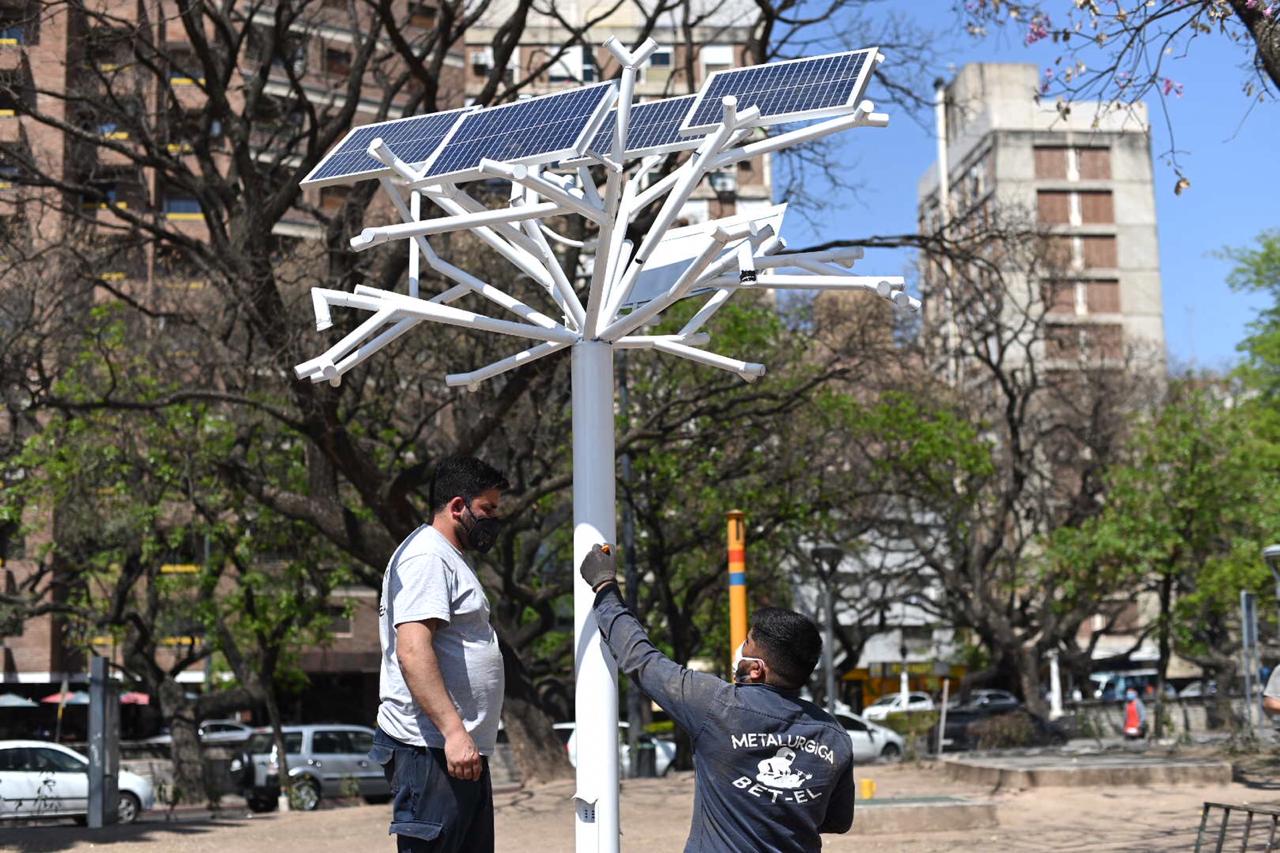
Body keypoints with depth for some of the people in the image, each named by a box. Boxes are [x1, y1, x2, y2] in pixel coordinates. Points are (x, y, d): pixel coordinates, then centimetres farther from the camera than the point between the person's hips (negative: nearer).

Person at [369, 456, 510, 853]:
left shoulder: (448, 559, 22)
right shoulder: (427, 557, -11)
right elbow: (412, 650, -23)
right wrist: (454, 731, -30)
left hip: (462, 746, 11)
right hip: (433, 750, -11)